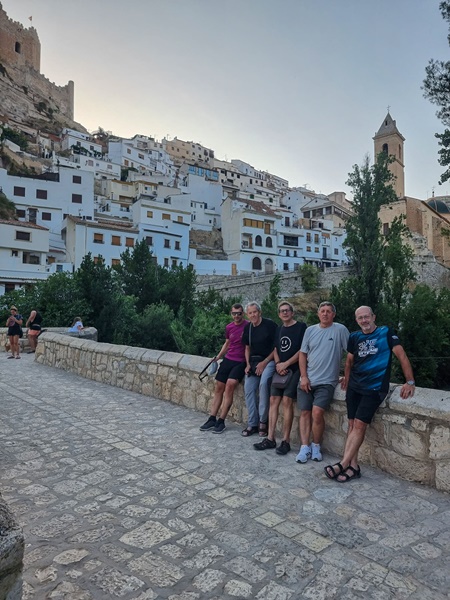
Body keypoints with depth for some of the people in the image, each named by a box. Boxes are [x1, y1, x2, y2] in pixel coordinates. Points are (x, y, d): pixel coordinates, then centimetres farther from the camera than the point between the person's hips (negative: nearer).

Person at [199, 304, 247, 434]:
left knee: (230, 384, -22)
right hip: (228, 359, 6)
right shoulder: (229, 327, 8)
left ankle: (221, 421, -11)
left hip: (241, 362, -6)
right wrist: (219, 356, 13)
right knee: (218, 388, 4)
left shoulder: (248, 326, -10)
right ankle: (212, 419, 15)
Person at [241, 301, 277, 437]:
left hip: (268, 361, -6)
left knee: (264, 382, -30)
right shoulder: (248, 328, 8)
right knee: (248, 388, -6)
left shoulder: (270, 325, -11)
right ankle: (253, 423, 8)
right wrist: (248, 364, 4)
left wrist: (264, 363, -14)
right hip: (254, 361, 6)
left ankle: (263, 421, -16)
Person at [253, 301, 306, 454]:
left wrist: (286, 364, -13)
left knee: (287, 401, -13)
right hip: (280, 370, 6)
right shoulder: (279, 329, 15)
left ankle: (286, 441, -4)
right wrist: (278, 364, -4)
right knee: (273, 400, 1)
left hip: (295, 369, -6)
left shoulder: (301, 327, -4)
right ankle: (270, 439, 7)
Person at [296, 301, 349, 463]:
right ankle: (305, 447, 10)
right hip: (307, 380, 4)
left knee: (317, 412, -17)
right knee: (305, 412, 2)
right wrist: (303, 377, -1)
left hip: (327, 381, -4)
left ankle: (316, 446, 4)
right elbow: (302, 354, 8)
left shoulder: (340, 329, -4)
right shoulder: (310, 330, 6)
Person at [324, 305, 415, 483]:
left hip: (375, 388, -5)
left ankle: (343, 464, -8)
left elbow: (402, 356, -7)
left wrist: (410, 382, -13)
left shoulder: (386, 333, -3)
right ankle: (353, 467, 6)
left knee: (359, 425, -12)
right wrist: (347, 378, 19)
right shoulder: (354, 337, 10)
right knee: (352, 424, 1)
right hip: (354, 386, 5)